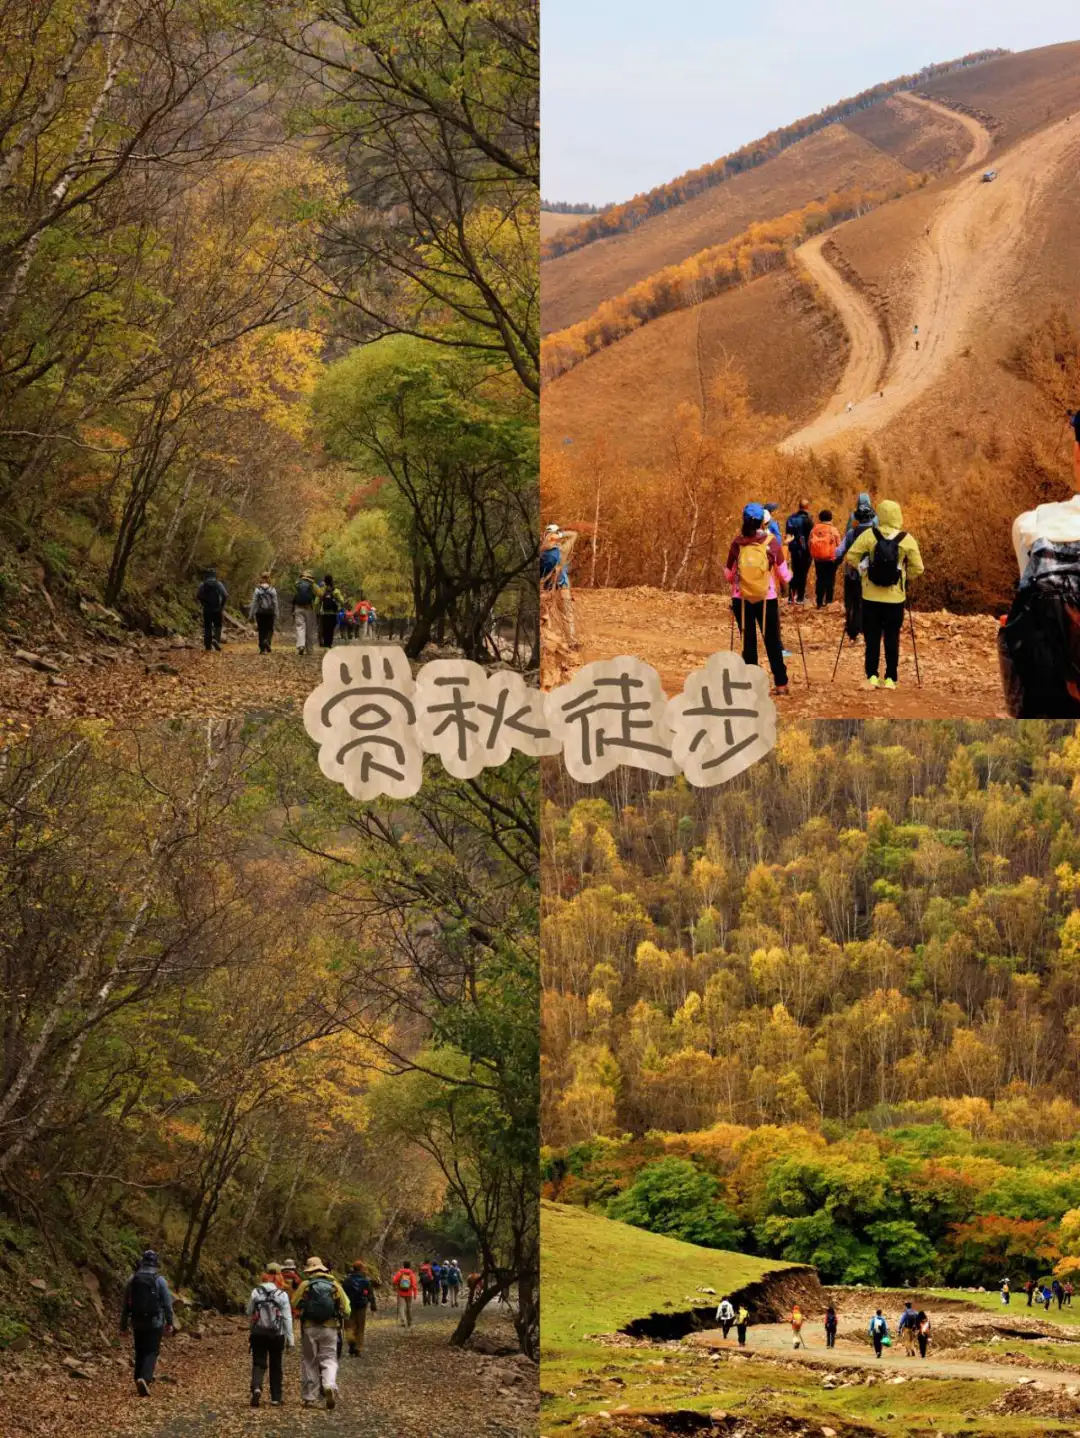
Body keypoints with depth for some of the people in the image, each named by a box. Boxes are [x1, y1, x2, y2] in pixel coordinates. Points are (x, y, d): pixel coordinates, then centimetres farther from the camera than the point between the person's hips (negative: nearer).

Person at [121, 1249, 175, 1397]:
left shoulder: (132, 1280, 0)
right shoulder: (159, 1280, -8)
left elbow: (125, 1304, 4)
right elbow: (168, 1304, -7)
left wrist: (123, 1325, 11)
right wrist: (169, 1323, 3)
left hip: (137, 1322, 3)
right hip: (155, 1322, -3)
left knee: (140, 1352, 16)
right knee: (152, 1352, 0)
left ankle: (140, 1381, 19)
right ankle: (144, 1378, -21)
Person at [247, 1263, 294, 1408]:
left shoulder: (256, 1292, -4)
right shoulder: (282, 1294, -7)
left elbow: (249, 1312, 7)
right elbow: (287, 1318, -7)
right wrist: (290, 1339, -2)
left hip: (258, 1334, 0)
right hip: (277, 1335, 0)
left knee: (259, 1363, 1)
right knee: (276, 1366, 12)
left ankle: (256, 1388, -26)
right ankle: (276, 1398, 16)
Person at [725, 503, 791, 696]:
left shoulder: (737, 543, -4)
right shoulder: (772, 543, -8)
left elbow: (729, 575, 3)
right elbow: (784, 575, -1)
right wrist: (789, 575, 21)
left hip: (741, 600, 1)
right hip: (767, 600, -1)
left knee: (748, 642, 8)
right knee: (773, 642, 9)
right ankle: (781, 683, 10)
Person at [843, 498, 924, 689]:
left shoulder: (869, 535, -8)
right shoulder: (907, 540, -6)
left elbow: (850, 558, -8)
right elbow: (917, 569, -3)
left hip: (872, 597, 0)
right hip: (895, 598, 0)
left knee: (872, 637, 7)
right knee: (892, 638, 8)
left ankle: (872, 676, 1)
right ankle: (890, 678, 7)